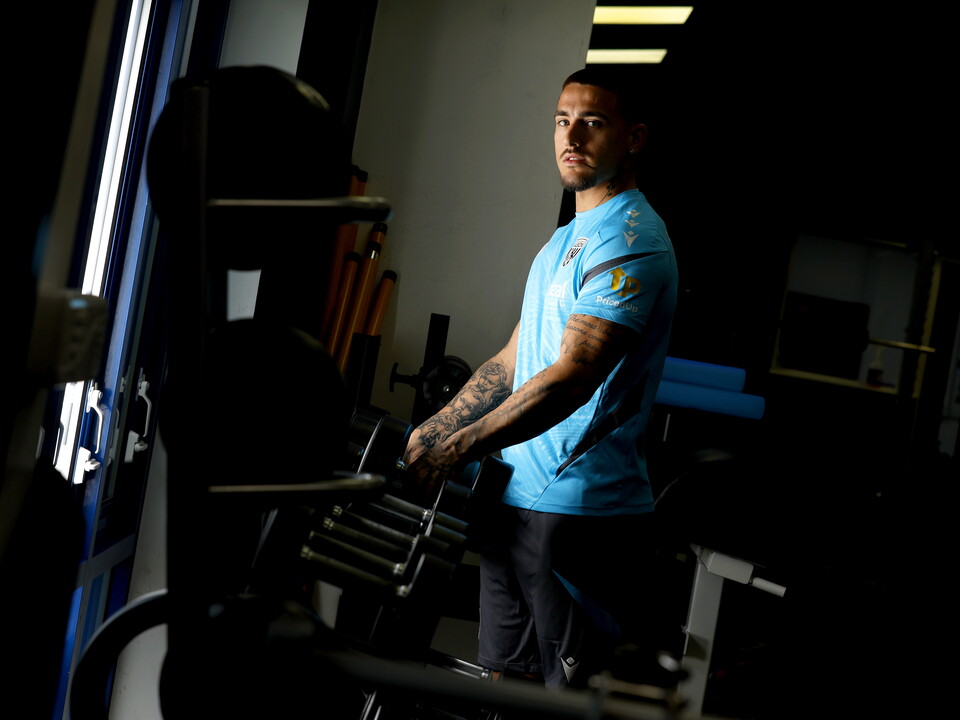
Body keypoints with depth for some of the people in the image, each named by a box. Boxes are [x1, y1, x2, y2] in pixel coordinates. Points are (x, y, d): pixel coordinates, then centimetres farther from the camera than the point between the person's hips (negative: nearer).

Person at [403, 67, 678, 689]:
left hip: (579, 507, -9)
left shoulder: (631, 240, -13)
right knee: (505, 673, 16)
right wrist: (431, 430, 15)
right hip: (516, 496, 9)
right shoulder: (565, 241, 19)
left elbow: (571, 378, -24)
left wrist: (454, 451, -25)